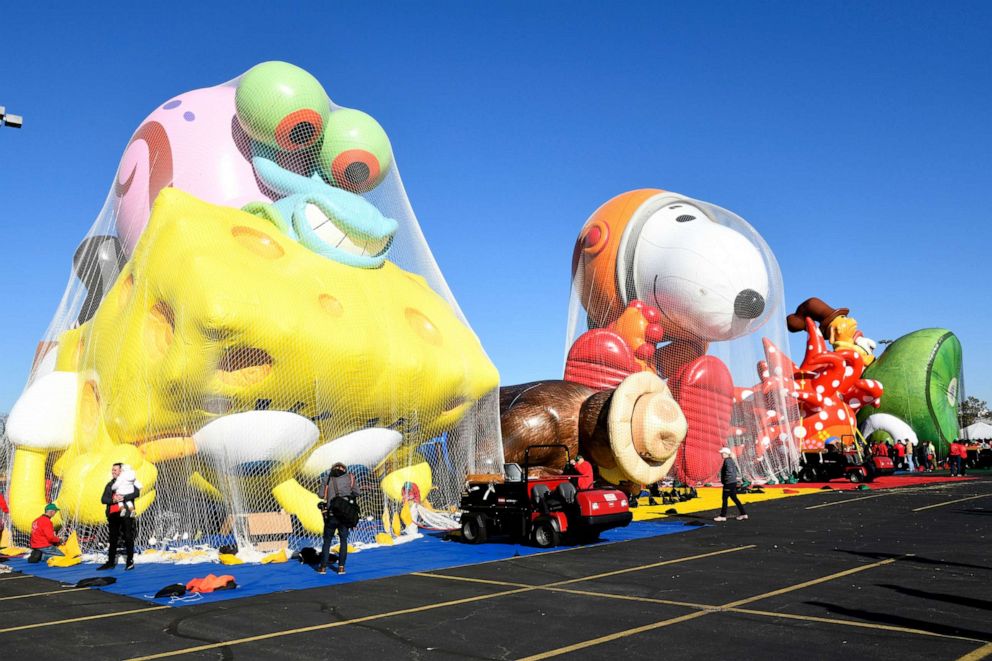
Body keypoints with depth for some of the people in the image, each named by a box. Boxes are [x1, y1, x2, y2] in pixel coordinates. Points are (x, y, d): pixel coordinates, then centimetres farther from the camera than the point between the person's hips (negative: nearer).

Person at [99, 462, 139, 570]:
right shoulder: (110, 484, 15)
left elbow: (136, 493, -13)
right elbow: (103, 499, 6)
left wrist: (123, 497, -23)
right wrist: (113, 500, -13)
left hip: (126, 513, -5)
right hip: (113, 514, 5)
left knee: (128, 538, -2)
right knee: (113, 539, 11)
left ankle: (130, 562, 3)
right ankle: (111, 562, 18)